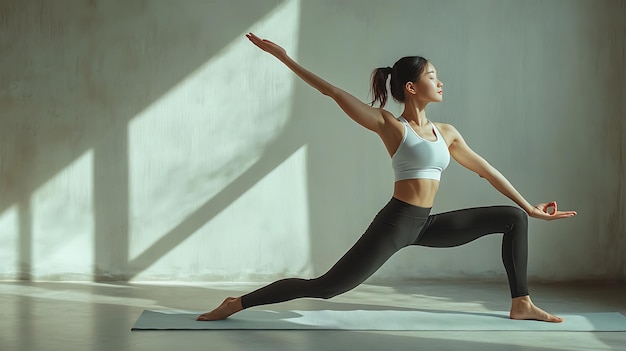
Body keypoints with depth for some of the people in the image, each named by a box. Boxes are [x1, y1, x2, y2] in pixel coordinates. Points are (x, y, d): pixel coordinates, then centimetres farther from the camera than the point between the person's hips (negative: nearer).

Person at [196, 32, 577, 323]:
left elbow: (485, 169, 18)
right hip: (395, 223, -7)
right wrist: (284, 57, -8)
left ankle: (521, 303, 7)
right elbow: (334, 92, -8)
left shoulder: (447, 133, 10)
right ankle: (237, 303, 1)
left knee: (514, 218, 5)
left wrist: (528, 205, 22)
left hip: (428, 225, 7)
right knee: (324, 287, -11)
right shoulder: (390, 126, -6)